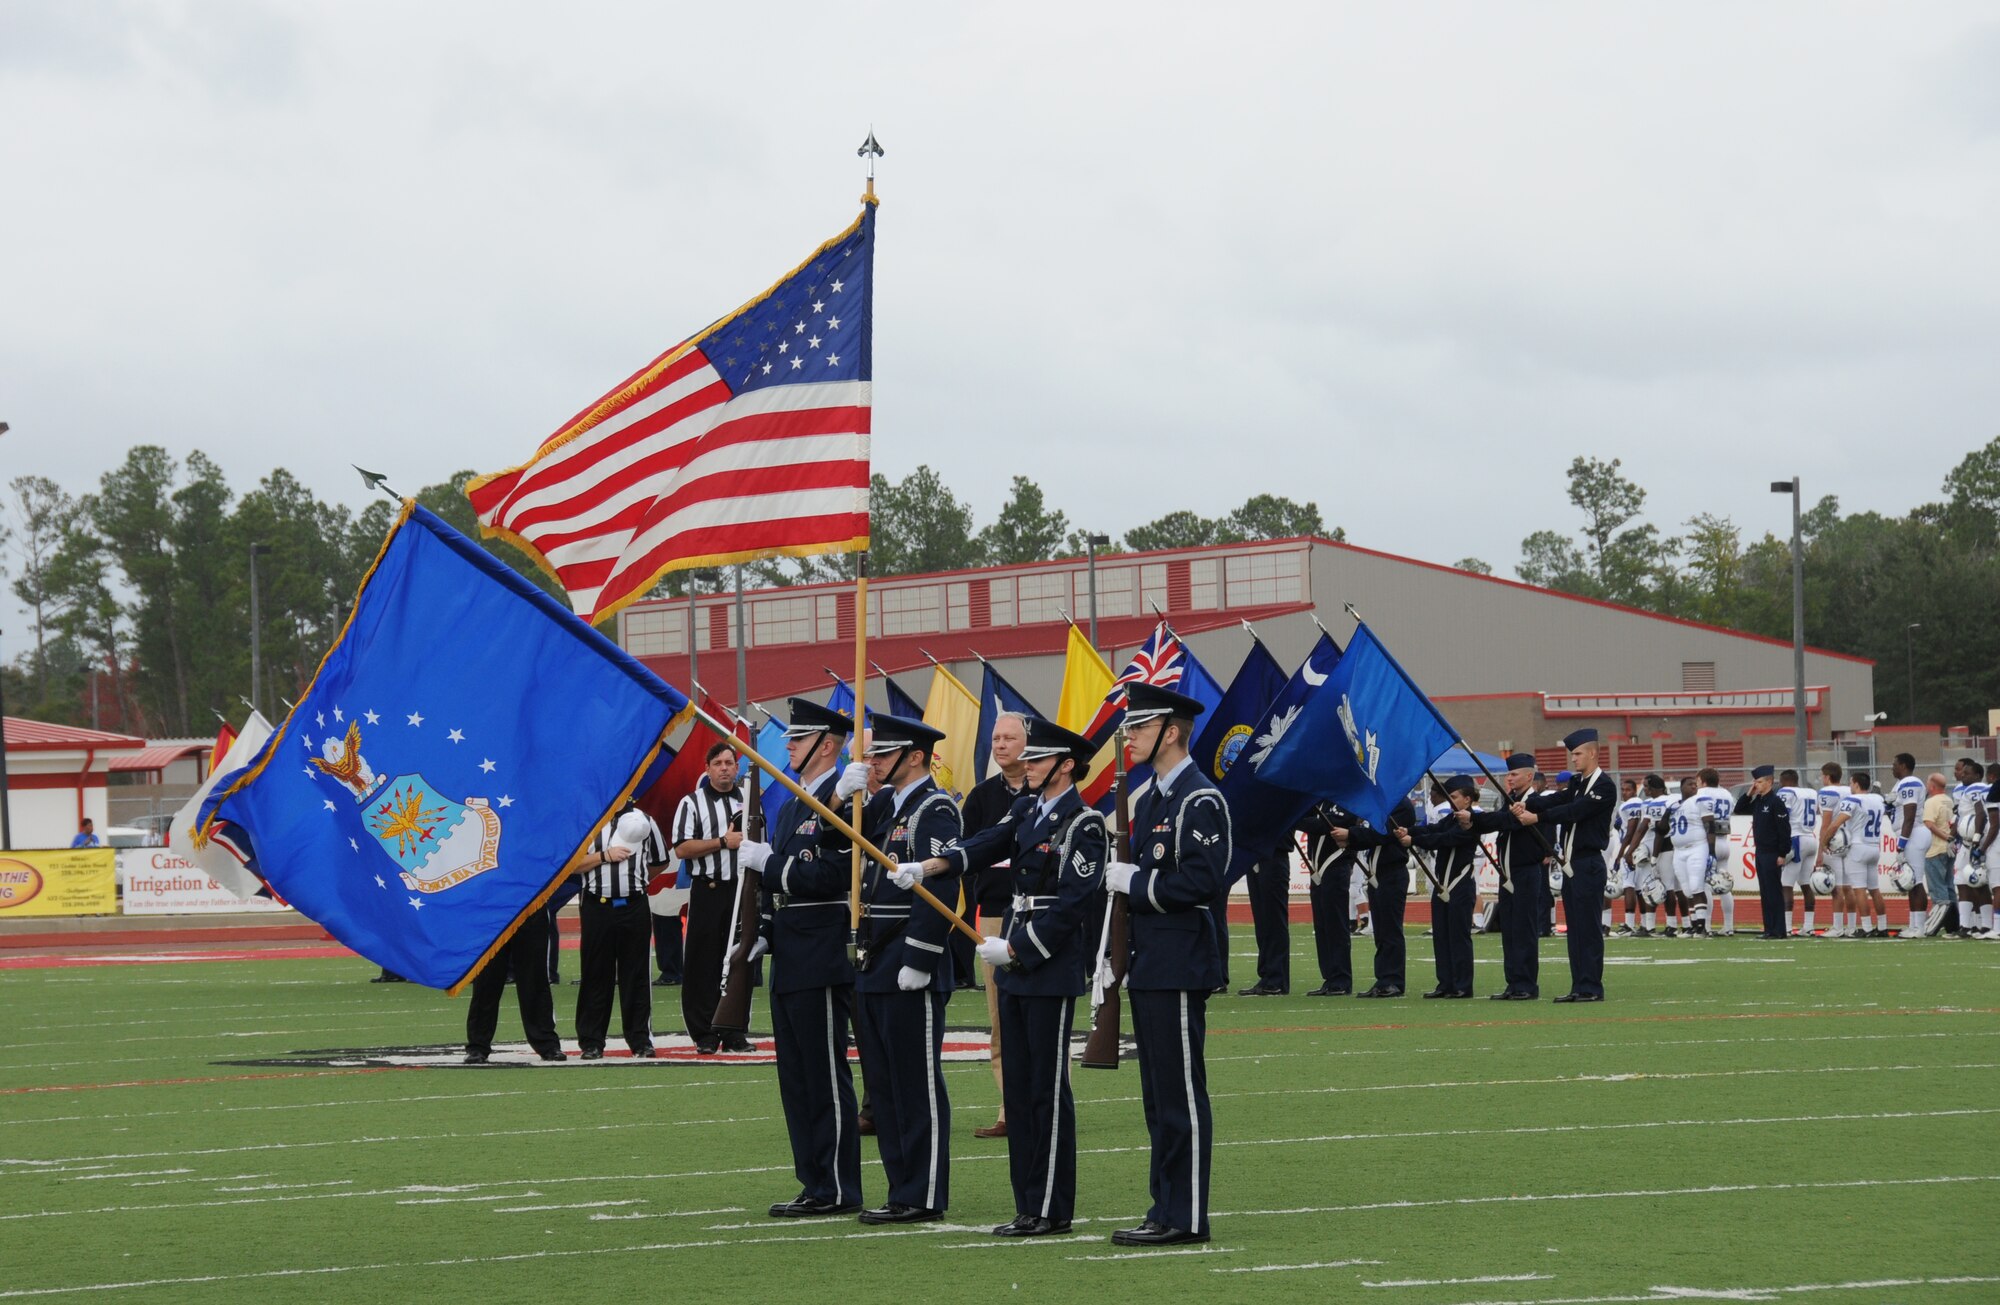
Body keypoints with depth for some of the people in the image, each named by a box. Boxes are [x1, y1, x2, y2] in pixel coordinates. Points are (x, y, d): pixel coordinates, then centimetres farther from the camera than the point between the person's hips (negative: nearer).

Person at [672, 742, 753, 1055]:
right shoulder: (692, 803, -1)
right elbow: (682, 848, -10)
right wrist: (723, 842, -15)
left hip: (742, 889, 4)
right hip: (708, 890, -4)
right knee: (702, 964, -3)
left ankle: (734, 1032, 11)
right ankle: (704, 1035, 0)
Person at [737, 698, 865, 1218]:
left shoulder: (841, 801, -12)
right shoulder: (791, 805, 18)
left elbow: (830, 876, -21)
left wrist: (766, 861, -16)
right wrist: (764, 934, 12)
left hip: (823, 961, -10)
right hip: (789, 961, 10)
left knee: (826, 1077, -6)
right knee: (796, 1077, 11)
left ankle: (838, 1190, -2)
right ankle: (815, 1185, 16)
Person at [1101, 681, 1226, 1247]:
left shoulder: (1200, 801, -13)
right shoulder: (1151, 799, 17)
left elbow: (1200, 882, -21)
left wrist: (1133, 881, -14)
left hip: (1179, 969, -10)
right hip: (1149, 967, 10)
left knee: (1181, 1095, -6)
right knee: (1159, 1095, 12)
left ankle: (1185, 1218, -4)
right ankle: (1166, 1207, 16)